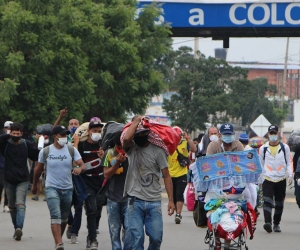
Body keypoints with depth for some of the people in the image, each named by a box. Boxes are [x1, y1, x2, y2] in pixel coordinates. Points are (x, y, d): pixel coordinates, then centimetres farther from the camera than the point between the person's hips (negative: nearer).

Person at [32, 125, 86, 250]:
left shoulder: (72, 150, -1)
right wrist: (34, 184, 19)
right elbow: (39, 169, 10)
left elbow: (83, 165, -9)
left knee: (64, 217, 16)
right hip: (52, 188, -3)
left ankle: (58, 239, 36)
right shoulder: (45, 151, -3)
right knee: (56, 215, -20)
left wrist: (79, 168, -33)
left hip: (67, 188, 3)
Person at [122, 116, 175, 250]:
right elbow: (126, 139, -22)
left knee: (156, 237, 0)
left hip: (154, 201, 0)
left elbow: (166, 176, 1)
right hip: (135, 201, 0)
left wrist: (171, 200, -5)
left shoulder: (157, 151, 0)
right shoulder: (131, 148, 3)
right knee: (137, 238, -4)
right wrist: (136, 121, -9)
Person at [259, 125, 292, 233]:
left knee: (279, 204, 7)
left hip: (281, 180, 1)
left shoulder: (285, 147, 5)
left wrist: (290, 175, -6)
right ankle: (268, 222, -29)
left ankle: (276, 224, 18)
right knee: (267, 201, -18)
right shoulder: (263, 148, 6)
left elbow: (288, 163, 9)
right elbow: (260, 164, 13)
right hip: (267, 179, -1)